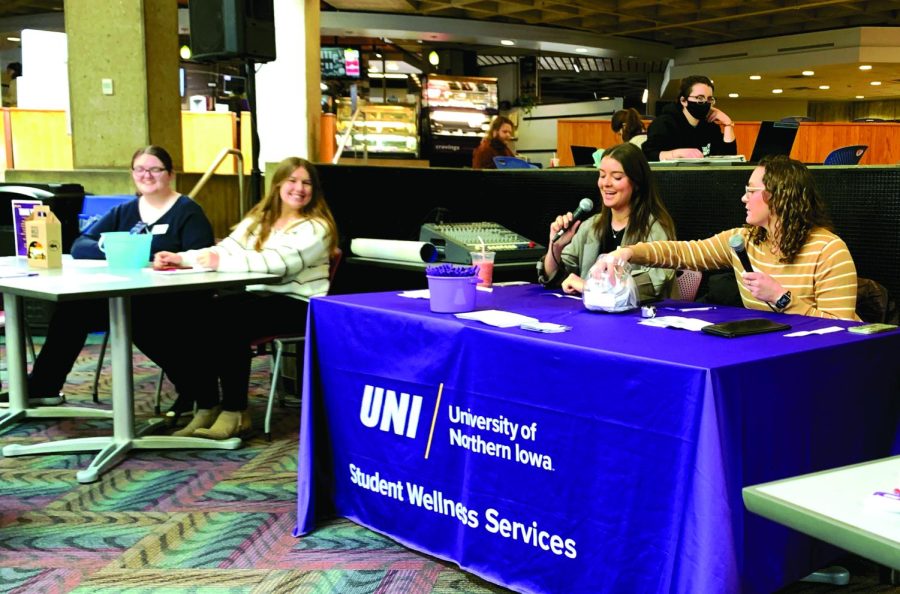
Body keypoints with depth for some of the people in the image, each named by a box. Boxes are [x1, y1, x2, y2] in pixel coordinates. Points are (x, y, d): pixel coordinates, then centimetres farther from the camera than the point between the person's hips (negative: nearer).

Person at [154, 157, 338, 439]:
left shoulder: (316, 227, -7)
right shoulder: (258, 219, 17)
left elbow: (279, 262, -22)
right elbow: (225, 248, 9)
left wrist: (221, 262, -27)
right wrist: (182, 257, -8)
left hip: (297, 304, -6)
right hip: (256, 295, 7)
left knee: (228, 320, -29)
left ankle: (236, 412, -18)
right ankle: (206, 407, -13)